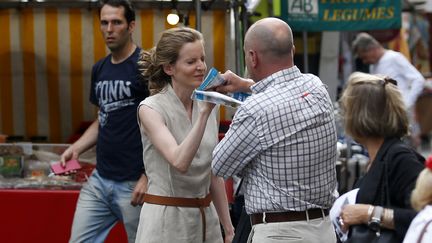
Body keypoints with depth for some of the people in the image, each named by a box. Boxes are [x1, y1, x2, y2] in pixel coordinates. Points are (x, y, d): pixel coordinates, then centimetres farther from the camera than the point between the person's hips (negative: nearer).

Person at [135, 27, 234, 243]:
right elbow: (179, 162, -26)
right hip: (167, 220, -6)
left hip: (206, 218, 6)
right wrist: (204, 113, -30)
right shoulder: (151, 109, -10)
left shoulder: (208, 106, 7)